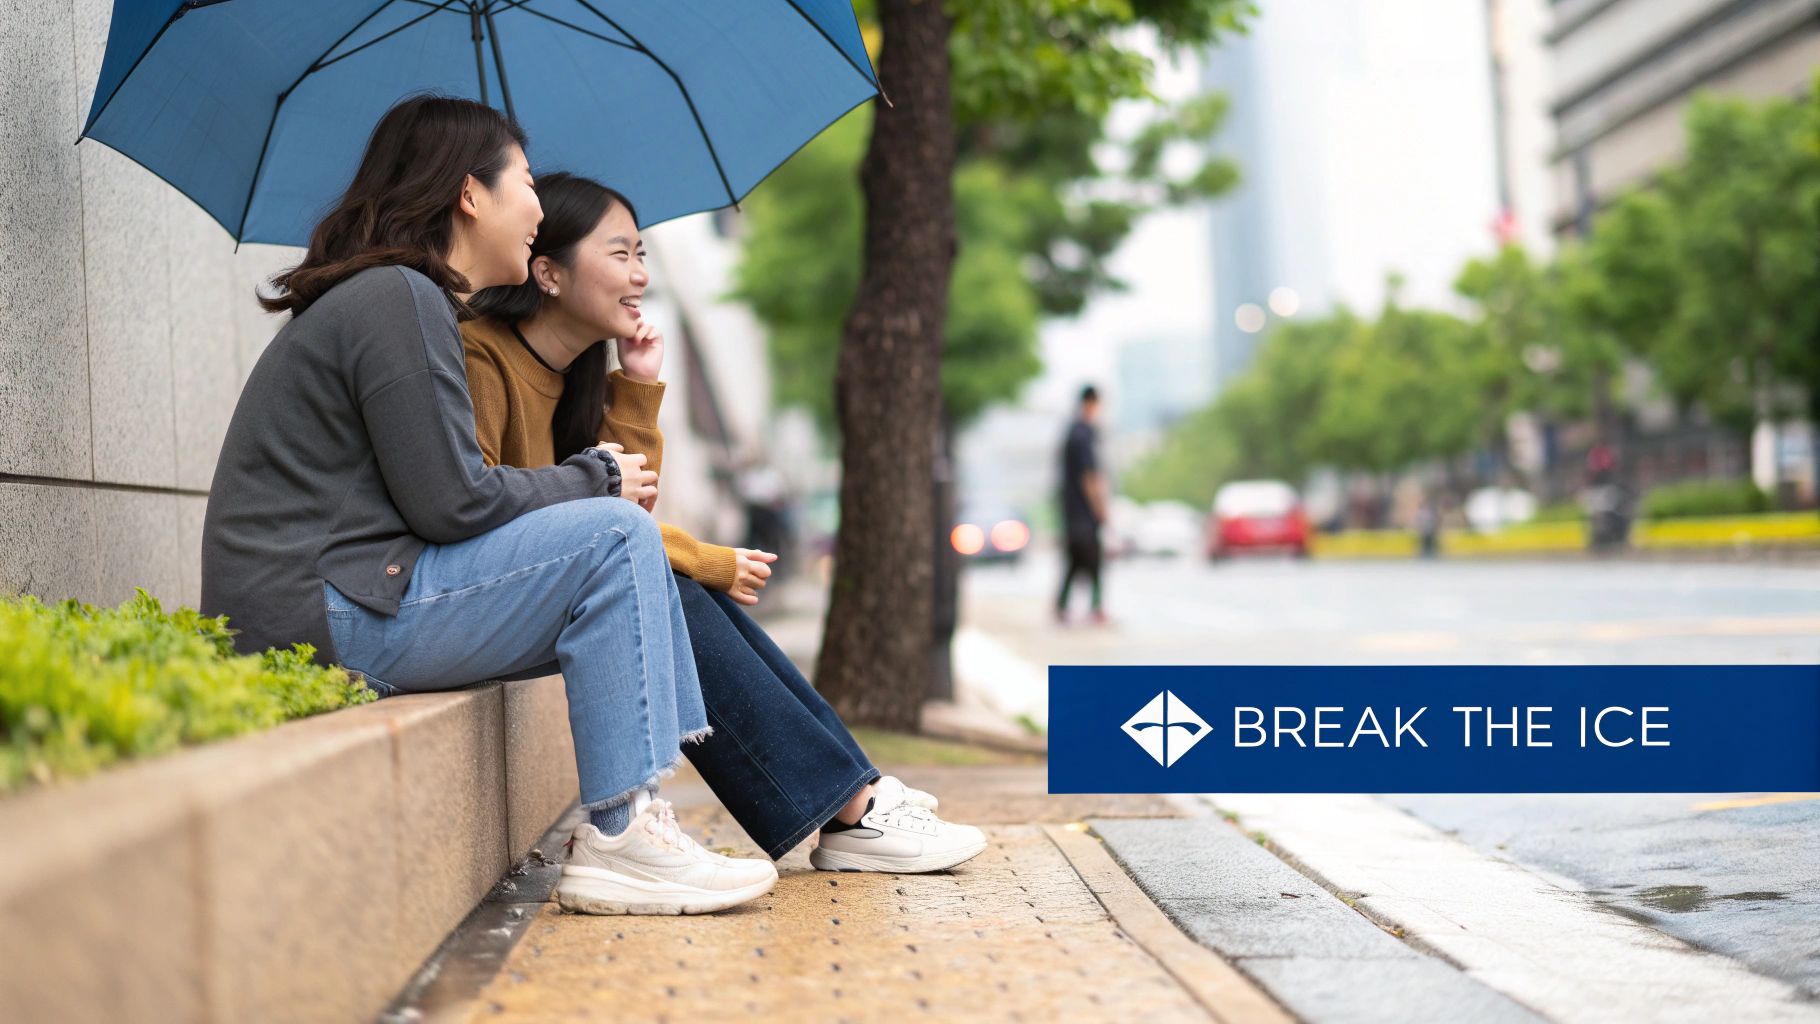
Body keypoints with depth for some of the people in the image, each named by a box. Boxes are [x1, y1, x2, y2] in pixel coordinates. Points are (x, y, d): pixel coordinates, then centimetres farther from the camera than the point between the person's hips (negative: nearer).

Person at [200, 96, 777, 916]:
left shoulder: (390, 295, 22)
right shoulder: (399, 300, -12)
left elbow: (446, 497, 18)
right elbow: (454, 503, -17)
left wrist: (592, 481, 6)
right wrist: (597, 480, -2)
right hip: (317, 617, -10)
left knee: (634, 572, 10)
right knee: (617, 536, -14)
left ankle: (636, 817, 1)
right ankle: (621, 842, -15)